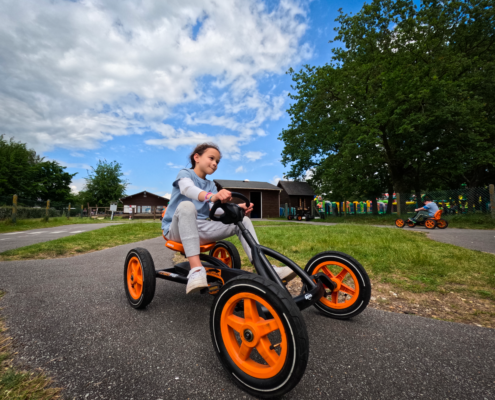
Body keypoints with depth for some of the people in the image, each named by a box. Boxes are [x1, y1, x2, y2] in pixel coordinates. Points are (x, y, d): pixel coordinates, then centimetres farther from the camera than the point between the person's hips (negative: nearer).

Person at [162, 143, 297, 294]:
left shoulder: (211, 185, 17)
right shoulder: (185, 173, -1)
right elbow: (187, 189, -26)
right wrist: (212, 196, -47)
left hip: (200, 229, 5)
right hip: (177, 229, -5)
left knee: (242, 220, -10)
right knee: (186, 206, -38)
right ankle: (196, 269, -44)